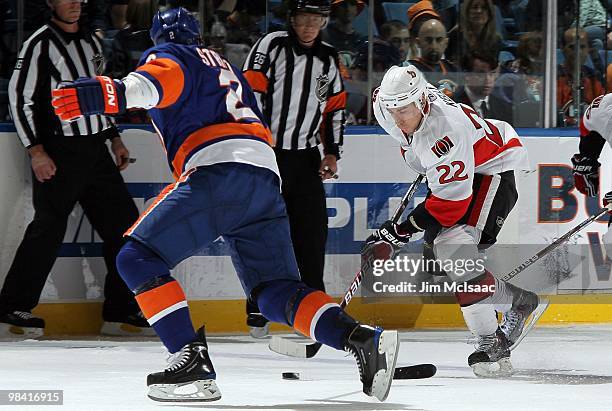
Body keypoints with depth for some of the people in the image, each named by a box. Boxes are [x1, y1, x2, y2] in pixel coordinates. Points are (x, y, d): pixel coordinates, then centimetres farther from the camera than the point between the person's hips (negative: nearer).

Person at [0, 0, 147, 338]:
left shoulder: (91, 42, 16)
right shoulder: (40, 44, -8)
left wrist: (114, 139, 20)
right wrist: (36, 151, -16)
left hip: (95, 151, 8)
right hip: (58, 154, -7)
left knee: (124, 223, 5)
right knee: (48, 229, -9)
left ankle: (121, 311, 11)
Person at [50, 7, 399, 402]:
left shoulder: (169, 55, 12)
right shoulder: (226, 68, 38)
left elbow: (161, 77, -13)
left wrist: (113, 93, -30)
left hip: (220, 173, -7)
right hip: (267, 180, 7)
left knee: (138, 258, -1)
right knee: (276, 291, 9)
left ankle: (193, 362, -15)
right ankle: (364, 340, -13)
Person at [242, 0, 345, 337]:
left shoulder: (328, 59, 11)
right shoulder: (272, 46, -8)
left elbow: (336, 108, 19)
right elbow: (249, 91, -12)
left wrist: (331, 152, 12)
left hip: (306, 156, 5)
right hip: (269, 154, -5)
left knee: (313, 231, 3)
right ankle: (258, 311, 1)